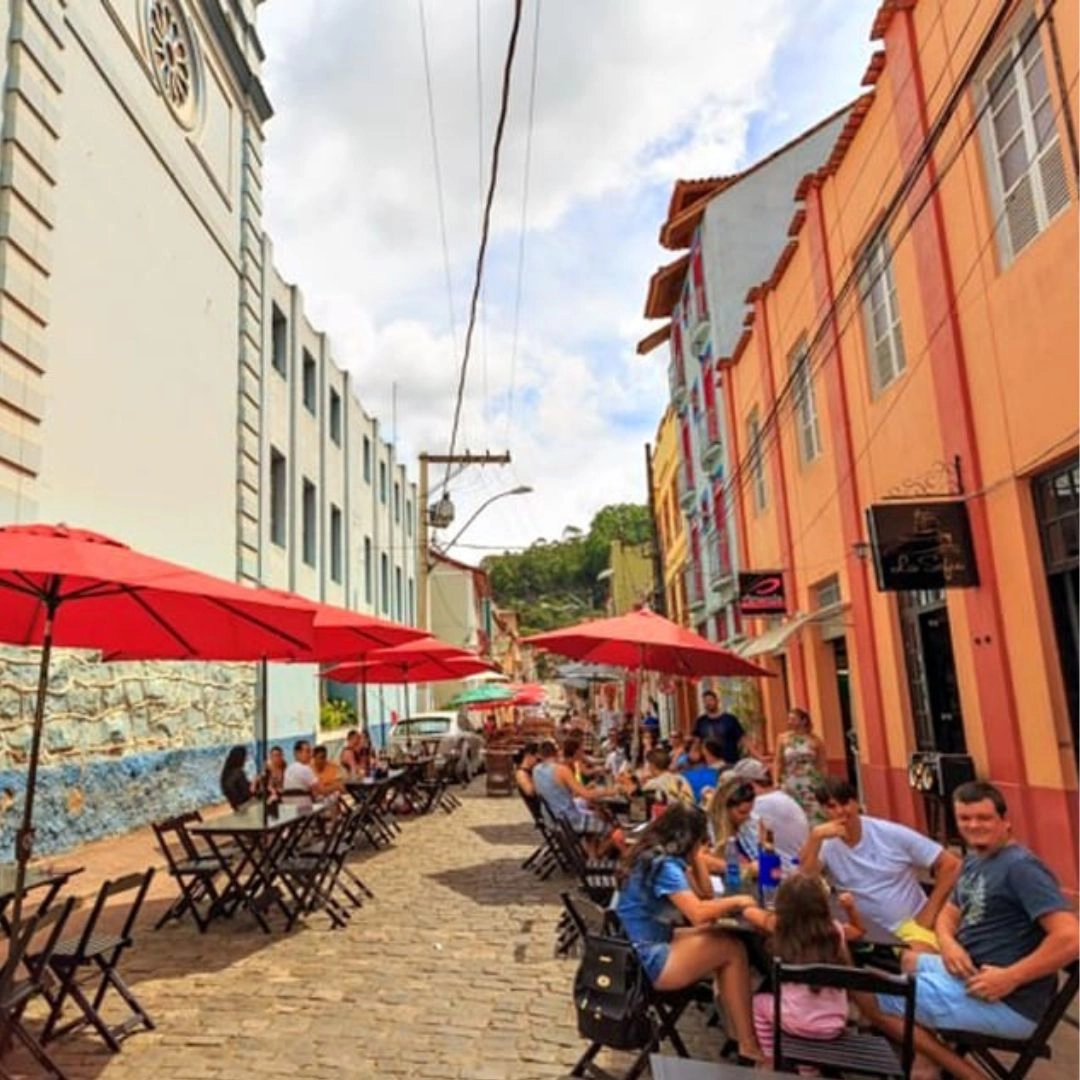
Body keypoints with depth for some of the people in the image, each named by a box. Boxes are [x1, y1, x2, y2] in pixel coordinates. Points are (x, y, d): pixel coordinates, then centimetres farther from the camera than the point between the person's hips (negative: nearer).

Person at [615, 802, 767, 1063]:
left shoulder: (656, 857, 10)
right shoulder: (664, 865, -19)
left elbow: (705, 895, 16)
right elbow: (698, 913, -29)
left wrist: (697, 859, 4)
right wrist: (737, 901, -13)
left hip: (645, 949, 10)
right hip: (647, 963, -10)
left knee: (724, 938, 9)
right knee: (733, 949, -5)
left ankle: (739, 1030, 10)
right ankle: (749, 1044, 3)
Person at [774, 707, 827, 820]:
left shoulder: (816, 740, 0)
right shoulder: (782, 739, 2)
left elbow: (822, 766, 6)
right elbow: (778, 763, 4)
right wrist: (776, 781, -5)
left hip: (812, 785, -1)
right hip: (790, 785, 1)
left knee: (814, 814, -3)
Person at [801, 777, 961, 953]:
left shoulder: (892, 834, -6)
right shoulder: (826, 845, -4)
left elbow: (950, 864, -3)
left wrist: (930, 912, -6)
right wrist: (815, 836, -28)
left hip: (910, 924, -2)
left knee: (913, 960, -34)